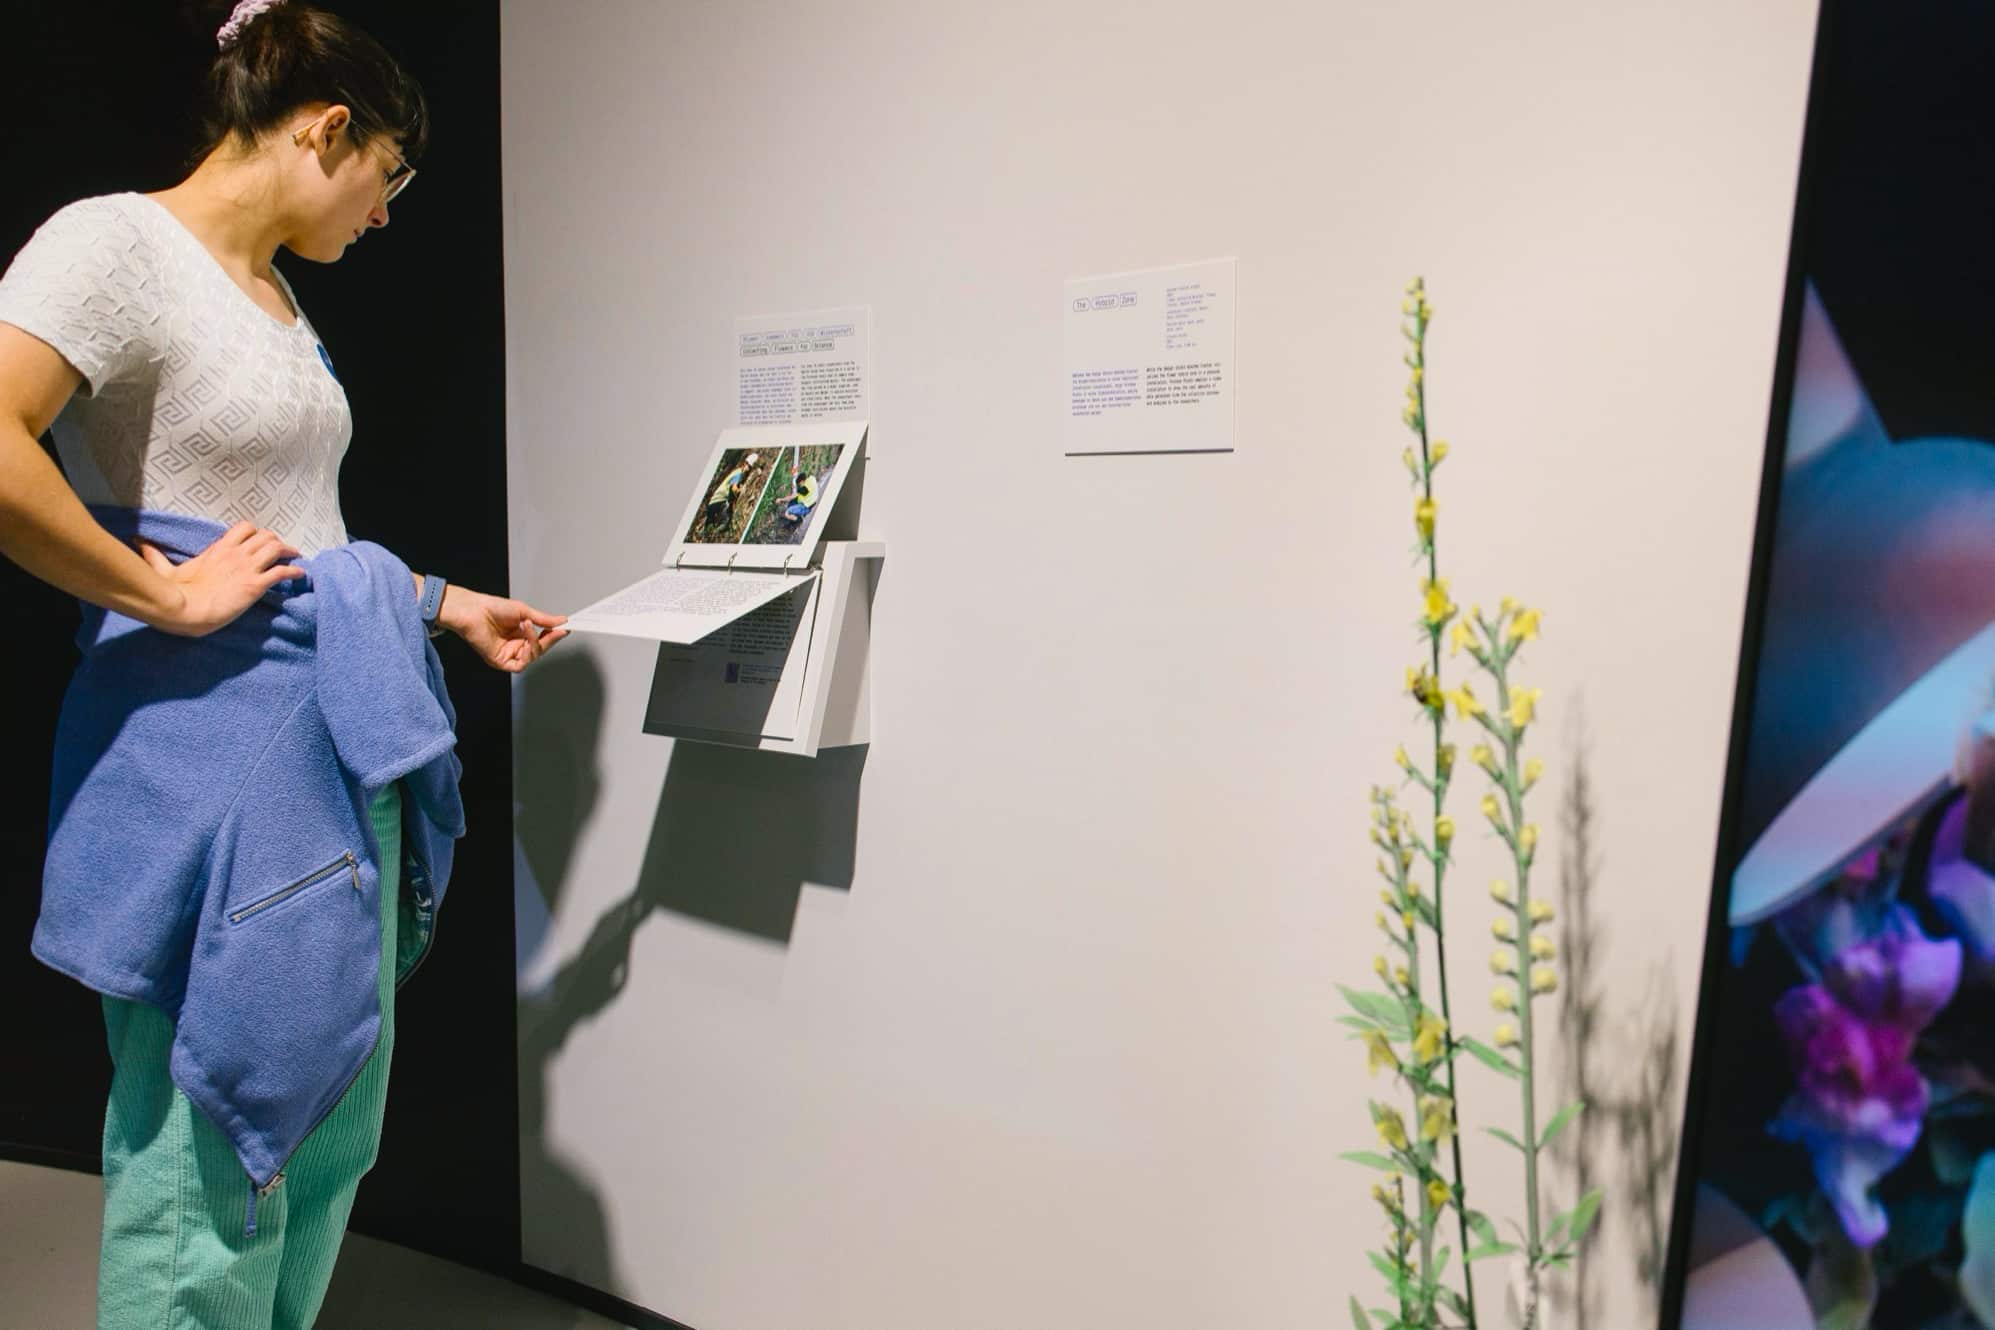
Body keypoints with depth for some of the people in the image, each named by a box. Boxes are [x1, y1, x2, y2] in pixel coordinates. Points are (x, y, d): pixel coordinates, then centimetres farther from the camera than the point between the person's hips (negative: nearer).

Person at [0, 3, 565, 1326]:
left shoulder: (276, 297, 17)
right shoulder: (119, 243, -8)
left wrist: (448, 604, 21)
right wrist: (169, 596, -16)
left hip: (338, 745, 9)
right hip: (212, 757, -8)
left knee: (332, 1141, 19)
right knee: (207, 1181, 5)